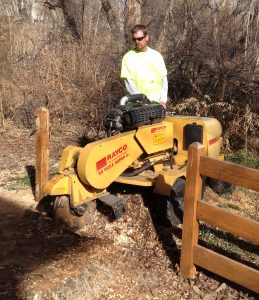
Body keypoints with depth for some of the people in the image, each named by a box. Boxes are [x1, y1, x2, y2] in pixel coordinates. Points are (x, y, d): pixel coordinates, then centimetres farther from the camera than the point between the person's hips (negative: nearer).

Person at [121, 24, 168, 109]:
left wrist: (163, 100, -3)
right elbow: (129, 84, -8)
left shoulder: (156, 55, 9)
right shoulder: (128, 57, -2)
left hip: (158, 103, 4)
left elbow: (164, 79, 9)